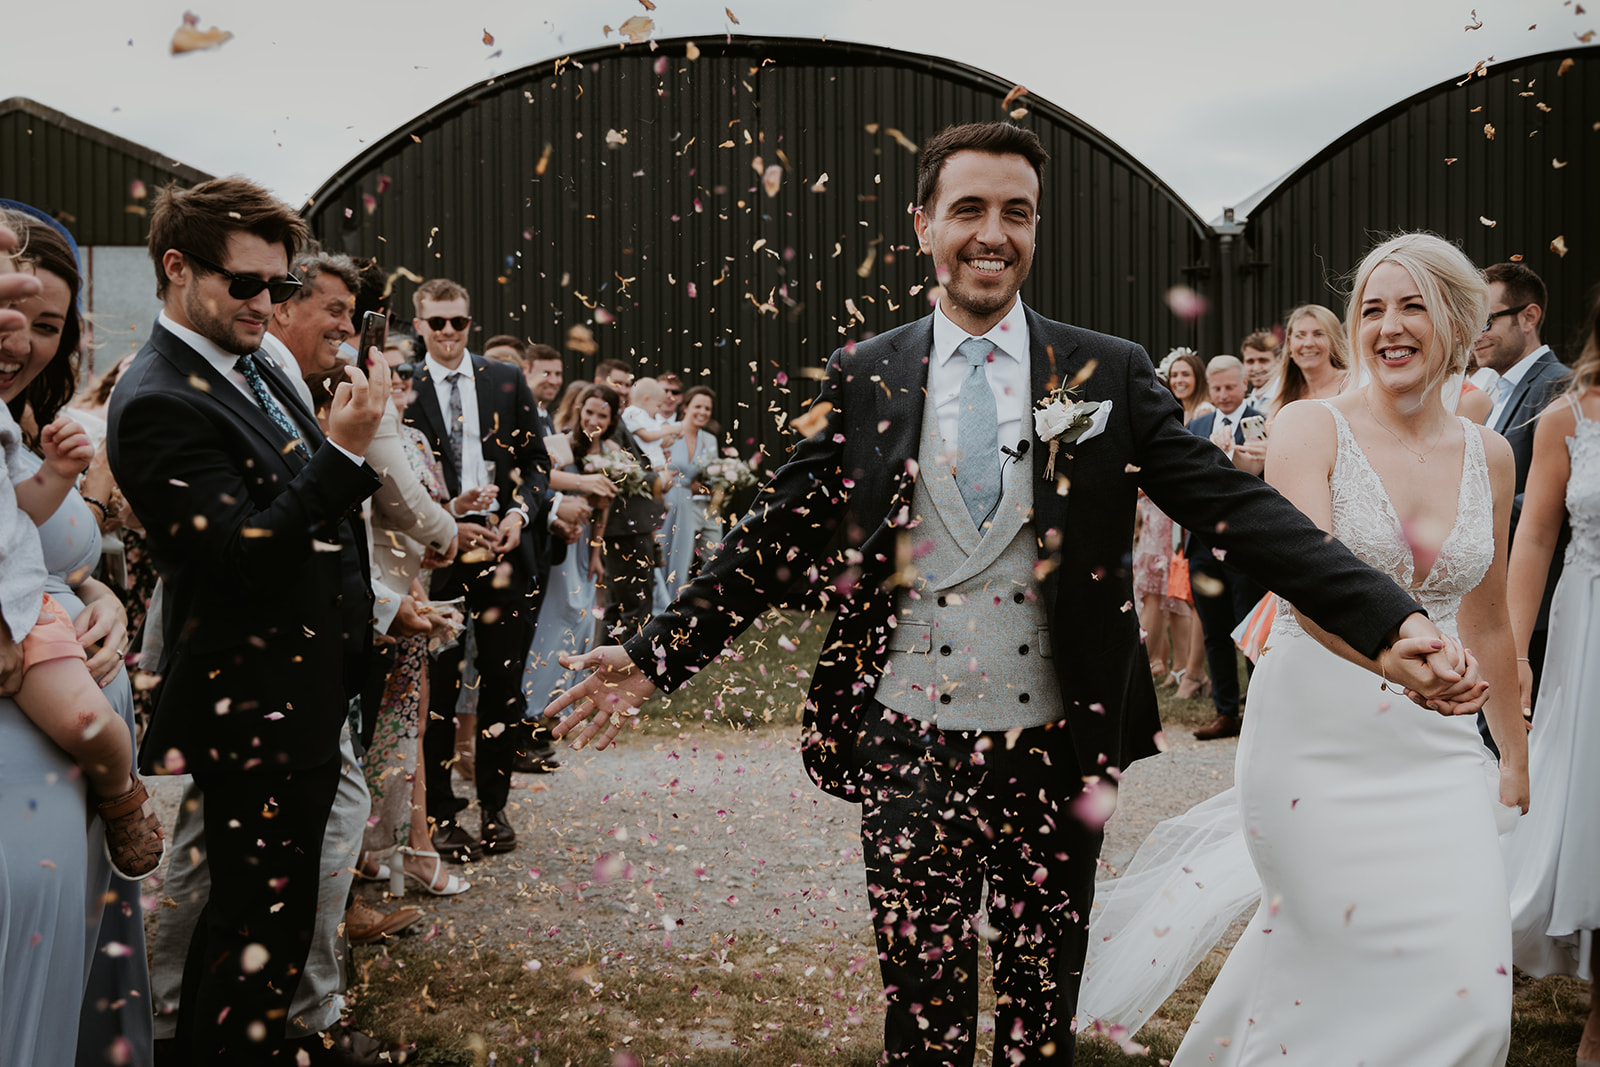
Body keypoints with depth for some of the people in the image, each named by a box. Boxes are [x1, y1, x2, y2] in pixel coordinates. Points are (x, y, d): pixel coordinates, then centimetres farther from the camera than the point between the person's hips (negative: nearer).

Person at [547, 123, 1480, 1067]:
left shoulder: (1110, 375, 0)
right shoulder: (864, 378, 1)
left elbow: (1239, 507, -6)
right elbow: (777, 539, 5)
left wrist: (1390, 620, -17)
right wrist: (657, 655, 0)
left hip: (1059, 746, 1)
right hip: (909, 744, 0)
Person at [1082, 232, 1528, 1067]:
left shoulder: (1488, 455, 9)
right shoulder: (1311, 428, -6)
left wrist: (1515, 759, 25)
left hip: (1434, 749, 4)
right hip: (1315, 741, -4)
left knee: (1468, 989, -1)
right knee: (1332, 961, -2)